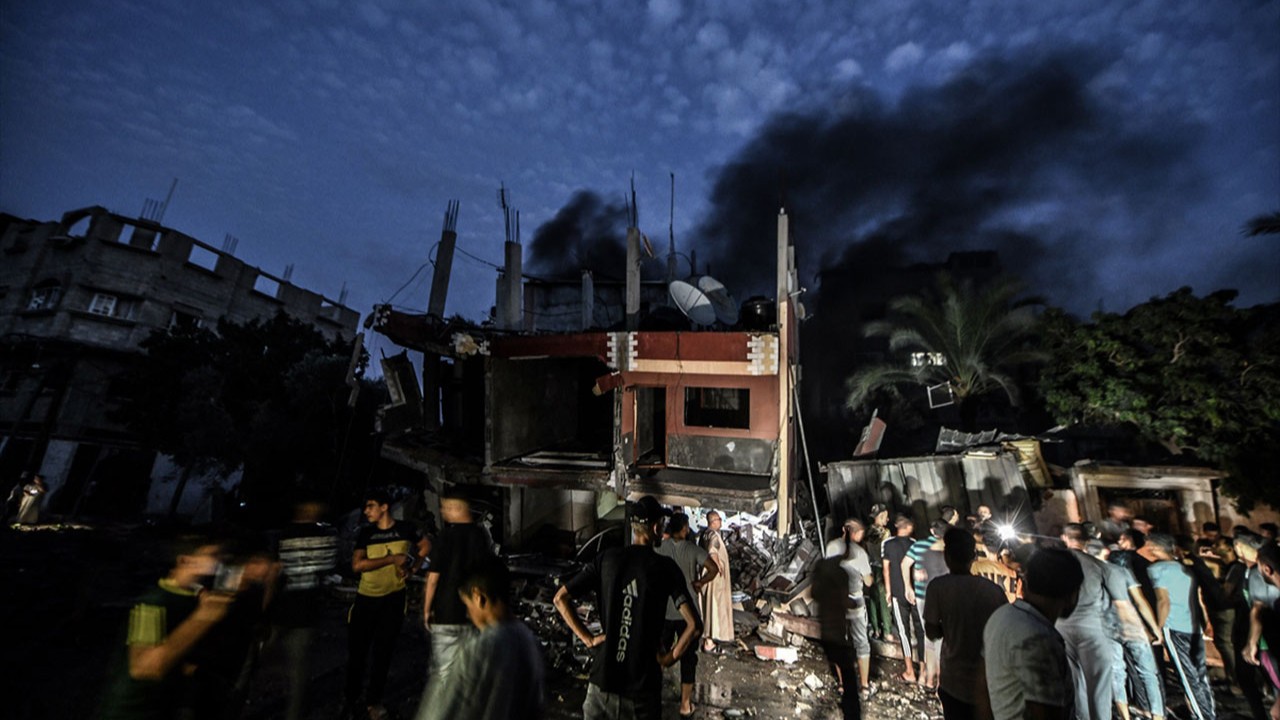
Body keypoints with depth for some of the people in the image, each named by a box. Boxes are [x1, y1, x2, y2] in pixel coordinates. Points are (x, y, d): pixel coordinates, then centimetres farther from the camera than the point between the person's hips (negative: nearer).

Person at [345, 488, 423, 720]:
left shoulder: (405, 529, -7)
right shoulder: (365, 533, -4)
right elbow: (357, 565, -15)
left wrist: (412, 566, -6)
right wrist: (392, 558, -22)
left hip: (393, 599, -1)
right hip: (366, 598, 1)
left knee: (383, 651, 10)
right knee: (356, 650, 10)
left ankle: (373, 700, 28)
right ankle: (352, 697, 32)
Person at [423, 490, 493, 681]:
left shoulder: (446, 536, -14)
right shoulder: (483, 536, 0)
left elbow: (433, 578, -12)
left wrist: (427, 609, 1)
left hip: (447, 612, -4)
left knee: (443, 670, 8)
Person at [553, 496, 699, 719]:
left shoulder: (607, 558, -5)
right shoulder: (665, 567, -12)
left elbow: (560, 598, -4)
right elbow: (693, 625, -19)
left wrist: (588, 638, -1)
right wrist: (670, 658, -5)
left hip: (603, 674, 2)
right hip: (644, 680, -2)